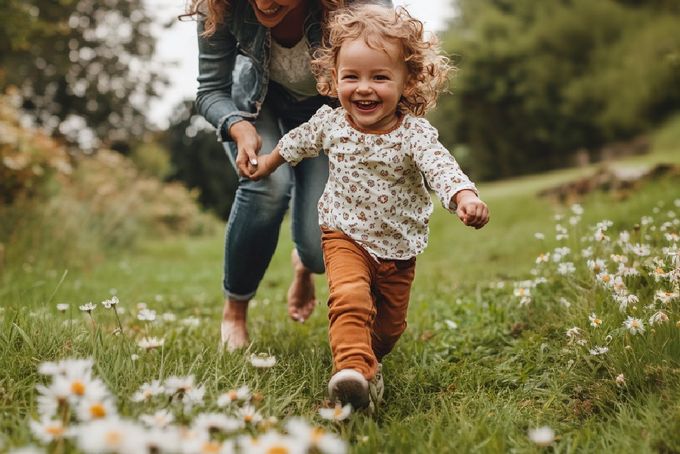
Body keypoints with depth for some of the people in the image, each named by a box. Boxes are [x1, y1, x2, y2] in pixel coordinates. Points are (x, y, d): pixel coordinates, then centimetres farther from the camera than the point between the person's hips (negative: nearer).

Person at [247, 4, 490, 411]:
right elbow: (297, 142, 12)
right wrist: (269, 162, 28)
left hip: (398, 247, 1)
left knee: (389, 328, 15)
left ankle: (365, 354, 43)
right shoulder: (329, 124, -10)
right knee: (349, 297, -30)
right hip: (346, 236, 0)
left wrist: (466, 197, -57)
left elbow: (441, 167, -37)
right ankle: (355, 370, -35)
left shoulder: (415, 133, -20)